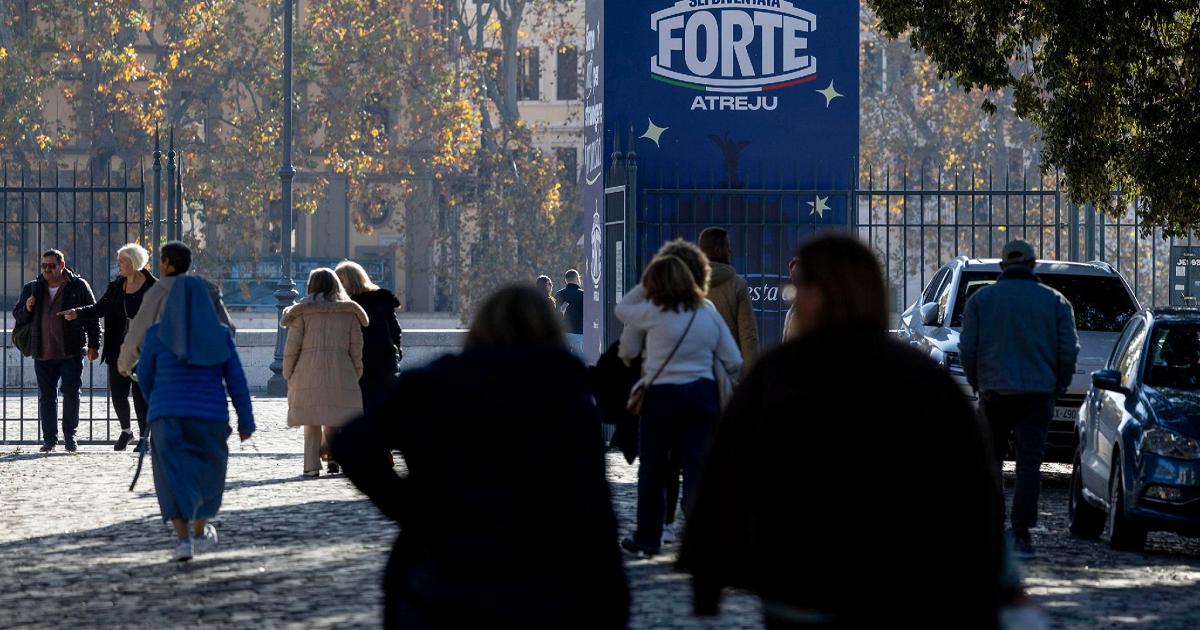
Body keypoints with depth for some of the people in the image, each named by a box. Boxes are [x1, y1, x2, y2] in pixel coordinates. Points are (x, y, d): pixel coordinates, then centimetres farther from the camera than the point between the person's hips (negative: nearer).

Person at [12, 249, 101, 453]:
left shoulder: (78, 286, 2)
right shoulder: (32, 289, 11)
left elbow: (92, 317, 3)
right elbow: (17, 317, 17)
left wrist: (93, 345, -3)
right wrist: (27, 309, -6)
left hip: (71, 353, -3)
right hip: (43, 354, 3)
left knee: (71, 394, -1)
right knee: (46, 396, 4)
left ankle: (70, 436, 11)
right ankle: (49, 438, 11)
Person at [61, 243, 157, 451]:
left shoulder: (153, 287, -7)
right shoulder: (116, 286, 9)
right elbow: (100, 308, 8)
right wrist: (77, 313, -8)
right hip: (118, 349, 5)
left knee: (140, 394, -1)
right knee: (117, 393, 4)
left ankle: (143, 437, 12)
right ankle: (126, 431, 26)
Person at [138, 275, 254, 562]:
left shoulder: (157, 334, -2)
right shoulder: (220, 334, 0)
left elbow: (144, 376, 7)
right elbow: (236, 381, -2)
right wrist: (246, 421, 4)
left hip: (169, 419, -1)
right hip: (211, 417, 1)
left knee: (176, 479, -1)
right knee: (207, 471, 22)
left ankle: (183, 538, -18)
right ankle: (200, 533, 31)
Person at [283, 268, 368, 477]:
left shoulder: (303, 311, 3)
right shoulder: (350, 312, 9)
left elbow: (292, 347, 1)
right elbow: (356, 349, 7)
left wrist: (288, 374, 8)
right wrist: (356, 376, 14)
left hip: (309, 372, -1)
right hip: (341, 373, 1)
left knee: (311, 420, 3)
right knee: (335, 418, 9)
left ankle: (312, 464, -3)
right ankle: (333, 454, -9)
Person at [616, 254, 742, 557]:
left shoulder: (654, 312, -7)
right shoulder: (709, 313, 4)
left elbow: (620, 309, 13)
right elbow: (734, 363, 5)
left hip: (661, 395, -3)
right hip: (703, 393, 3)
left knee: (652, 469, 12)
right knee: (697, 469, 1)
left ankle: (648, 538, 22)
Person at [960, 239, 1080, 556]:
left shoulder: (981, 299, 5)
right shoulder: (1055, 302, 5)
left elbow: (967, 348, 2)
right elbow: (1069, 350, 1)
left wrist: (977, 382, 14)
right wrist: (1059, 386, 12)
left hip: (994, 391, 1)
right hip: (1037, 394, -1)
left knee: (990, 461, 13)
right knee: (1029, 462, -4)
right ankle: (1021, 532, -14)